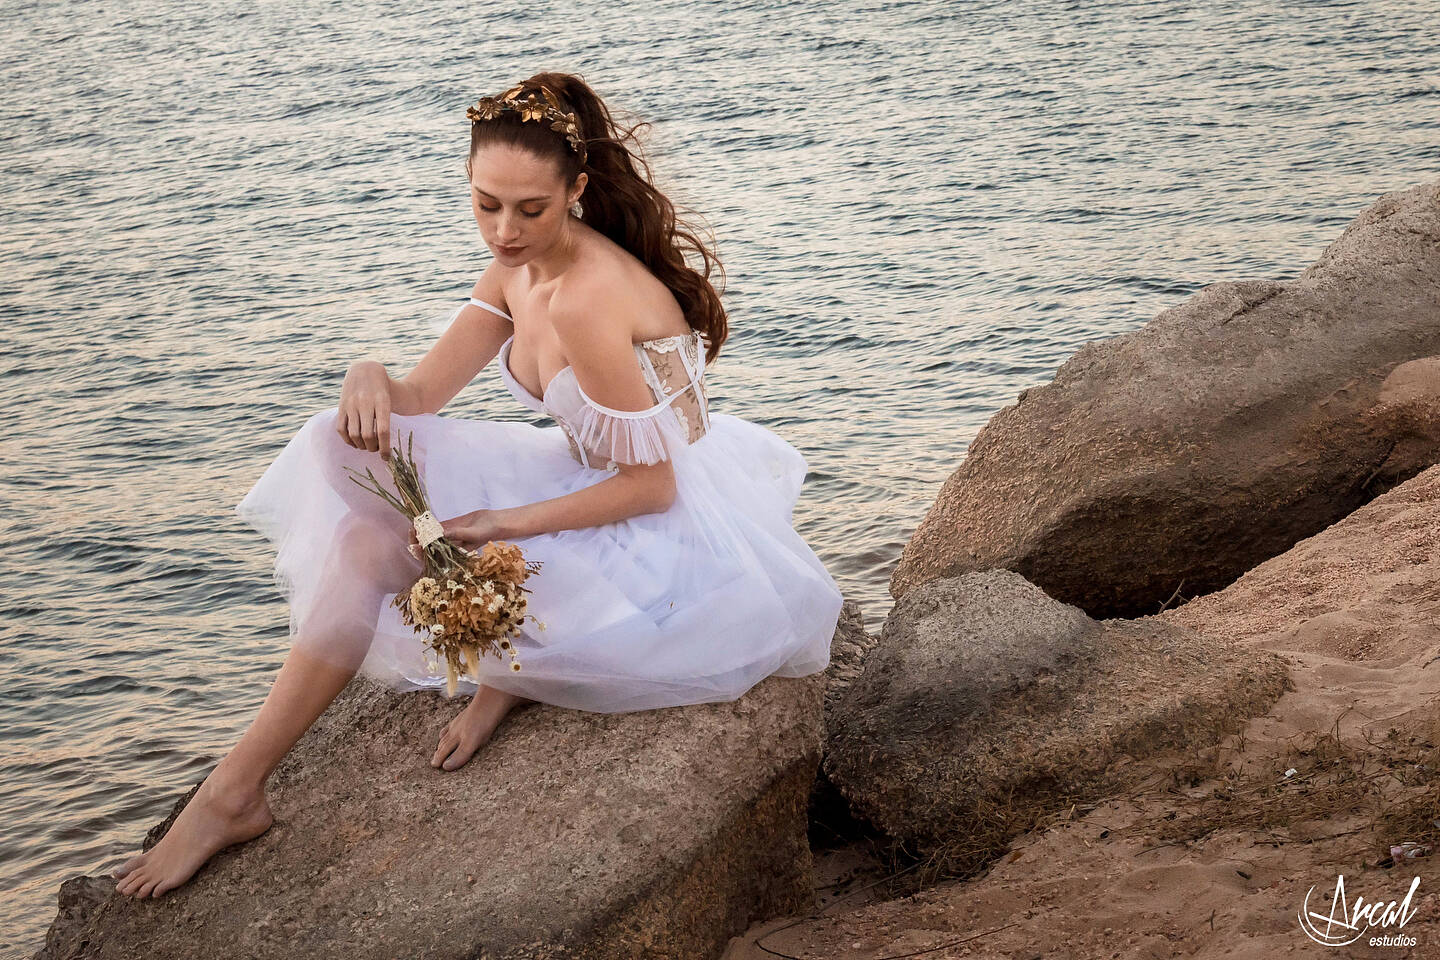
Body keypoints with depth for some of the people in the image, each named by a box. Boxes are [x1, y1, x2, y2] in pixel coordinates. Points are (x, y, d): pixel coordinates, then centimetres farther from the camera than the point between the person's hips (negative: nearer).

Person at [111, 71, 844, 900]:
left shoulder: (586, 298, -26)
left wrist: (504, 524, -25)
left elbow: (652, 485, -24)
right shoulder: (520, 267, 2)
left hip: (671, 543, -9)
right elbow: (423, 394, 4)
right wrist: (372, 380, -20)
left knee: (379, 541, -16)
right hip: (608, 488, 9)